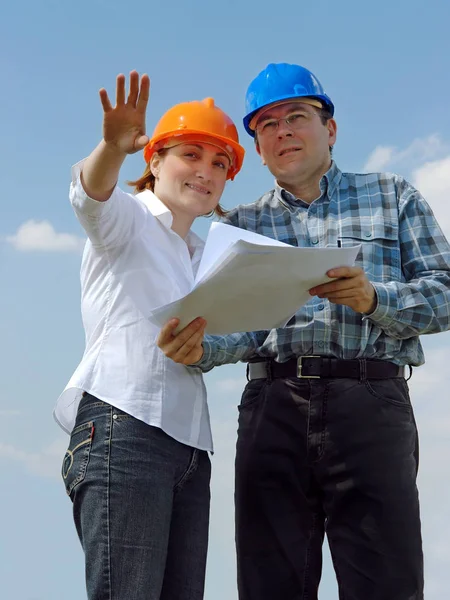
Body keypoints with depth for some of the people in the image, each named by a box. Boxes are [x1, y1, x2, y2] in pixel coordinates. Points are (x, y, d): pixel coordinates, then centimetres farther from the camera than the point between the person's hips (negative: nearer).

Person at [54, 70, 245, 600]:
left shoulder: (203, 257, 28)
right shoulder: (128, 218, 6)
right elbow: (91, 192, -17)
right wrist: (113, 148, -38)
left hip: (189, 446, 8)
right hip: (123, 429, -7)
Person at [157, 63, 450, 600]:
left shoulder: (392, 197, 16)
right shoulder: (241, 226, 20)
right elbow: (246, 328, 9)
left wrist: (372, 298, -14)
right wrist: (200, 349, -14)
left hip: (371, 399, -1)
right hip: (272, 409, 2)